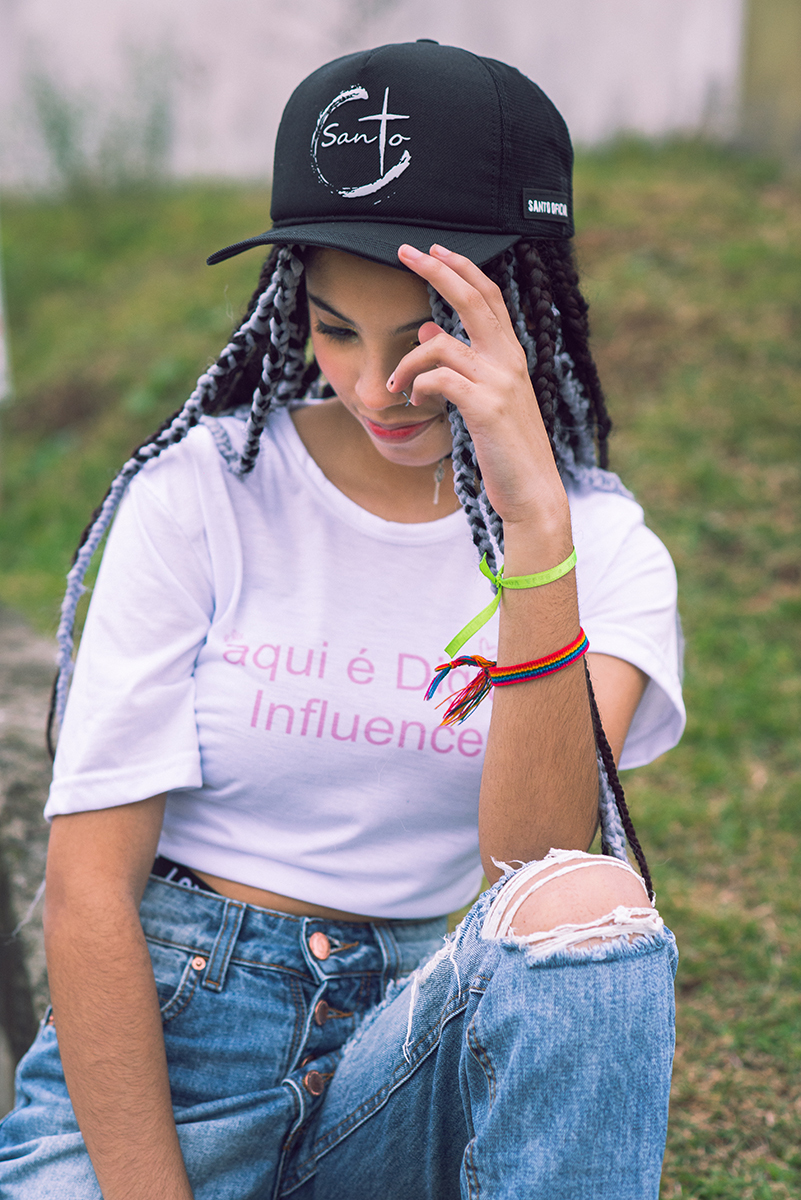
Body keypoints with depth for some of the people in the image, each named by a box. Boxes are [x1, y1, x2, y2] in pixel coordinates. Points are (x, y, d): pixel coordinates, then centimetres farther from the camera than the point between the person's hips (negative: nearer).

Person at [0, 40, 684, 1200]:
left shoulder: (604, 545, -1)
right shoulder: (203, 491, -5)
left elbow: (535, 870, -19)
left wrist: (537, 528, -28)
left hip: (425, 1045, 1)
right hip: (166, 1028, -1)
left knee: (590, 903, -30)